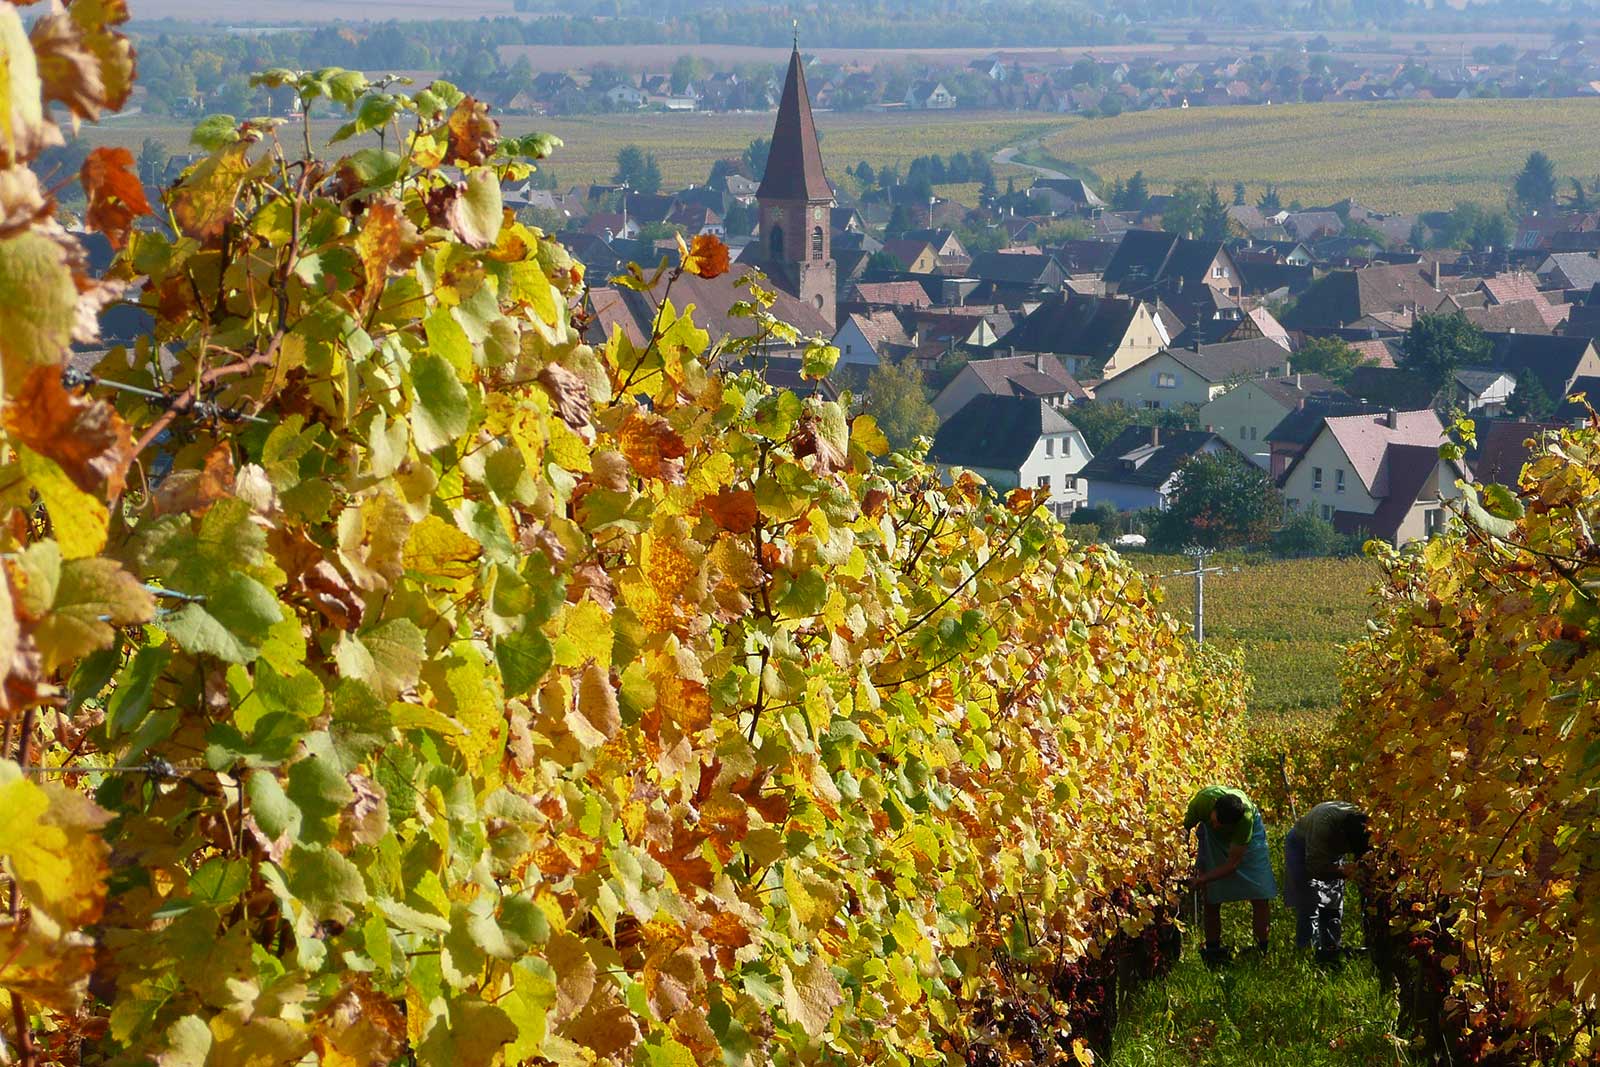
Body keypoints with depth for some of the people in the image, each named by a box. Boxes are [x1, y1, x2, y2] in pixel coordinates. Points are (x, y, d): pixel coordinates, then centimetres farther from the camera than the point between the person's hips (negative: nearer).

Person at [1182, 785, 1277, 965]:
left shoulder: (1246, 817, -42)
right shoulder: (1203, 800, -38)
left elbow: (1232, 864, -34)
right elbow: (1183, 828, -22)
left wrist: (1202, 879, -42)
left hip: (1249, 834, -2)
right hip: (1211, 837, 2)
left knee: (1260, 897, -7)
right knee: (1211, 899, -1)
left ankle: (1262, 950, 6)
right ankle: (1212, 951, 11)